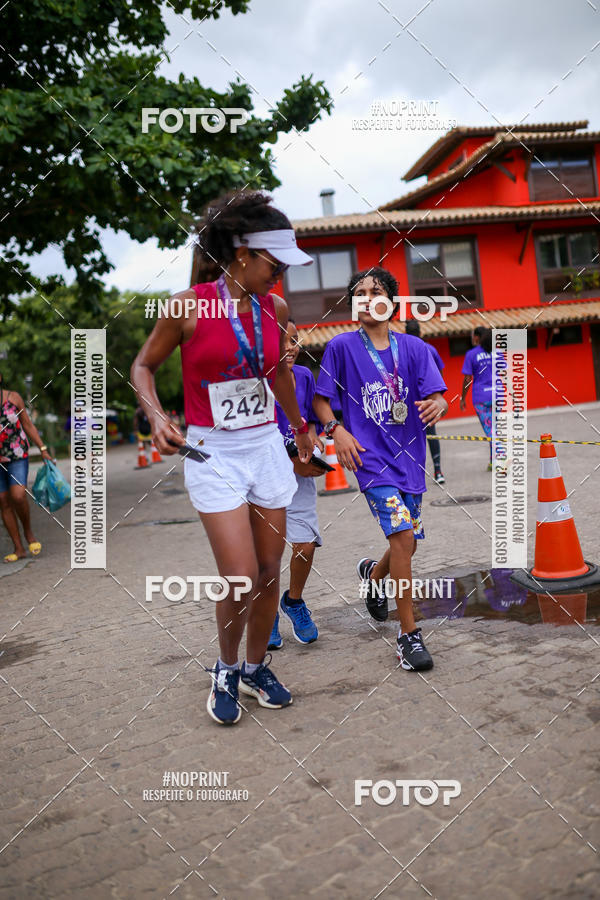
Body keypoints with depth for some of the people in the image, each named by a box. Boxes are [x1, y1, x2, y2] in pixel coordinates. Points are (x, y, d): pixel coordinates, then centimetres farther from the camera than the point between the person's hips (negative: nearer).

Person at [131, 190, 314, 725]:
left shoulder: (276, 309, 4)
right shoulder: (189, 307, -11)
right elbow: (143, 367, 1)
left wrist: (299, 426, 31)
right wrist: (157, 417, -16)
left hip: (267, 446, 5)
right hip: (213, 452, -5)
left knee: (270, 569, 8)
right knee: (241, 576, -10)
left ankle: (256, 667, 31)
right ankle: (225, 670, 19)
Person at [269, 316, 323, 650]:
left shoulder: (304, 376, 3)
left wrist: (313, 438, -5)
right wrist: (294, 461, -18)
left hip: (299, 478, 3)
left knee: (306, 545, -5)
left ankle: (294, 601, 25)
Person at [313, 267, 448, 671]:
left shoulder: (414, 347, 5)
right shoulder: (341, 347, -1)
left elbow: (438, 396, -1)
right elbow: (320, 400, 3)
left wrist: (436, 405, -25)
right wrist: (337, 430, -14)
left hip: (409, 456, 4)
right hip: (370, 456, -4)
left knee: (408, 544, 13)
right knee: (402, 532, -19)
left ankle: (372, 573, 49)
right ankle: (409, 634, -7)